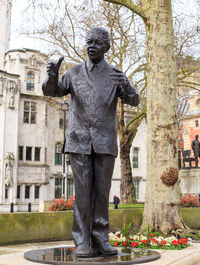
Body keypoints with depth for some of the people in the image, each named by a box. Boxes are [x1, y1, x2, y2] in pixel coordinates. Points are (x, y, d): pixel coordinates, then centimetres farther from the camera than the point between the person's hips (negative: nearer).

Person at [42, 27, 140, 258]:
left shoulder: (116, 75, 7)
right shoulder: (75, 73, 9)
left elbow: (133, 101, -4)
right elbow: (51, 91, 13)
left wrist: (125, 85, -28)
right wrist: (52, 75, -10)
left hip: (105, 143, 1)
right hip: (79, 141, 0)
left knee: (101, 191, 3)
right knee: (83, 192, -2)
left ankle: (100, 241, 11)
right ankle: (82, 243, 6)